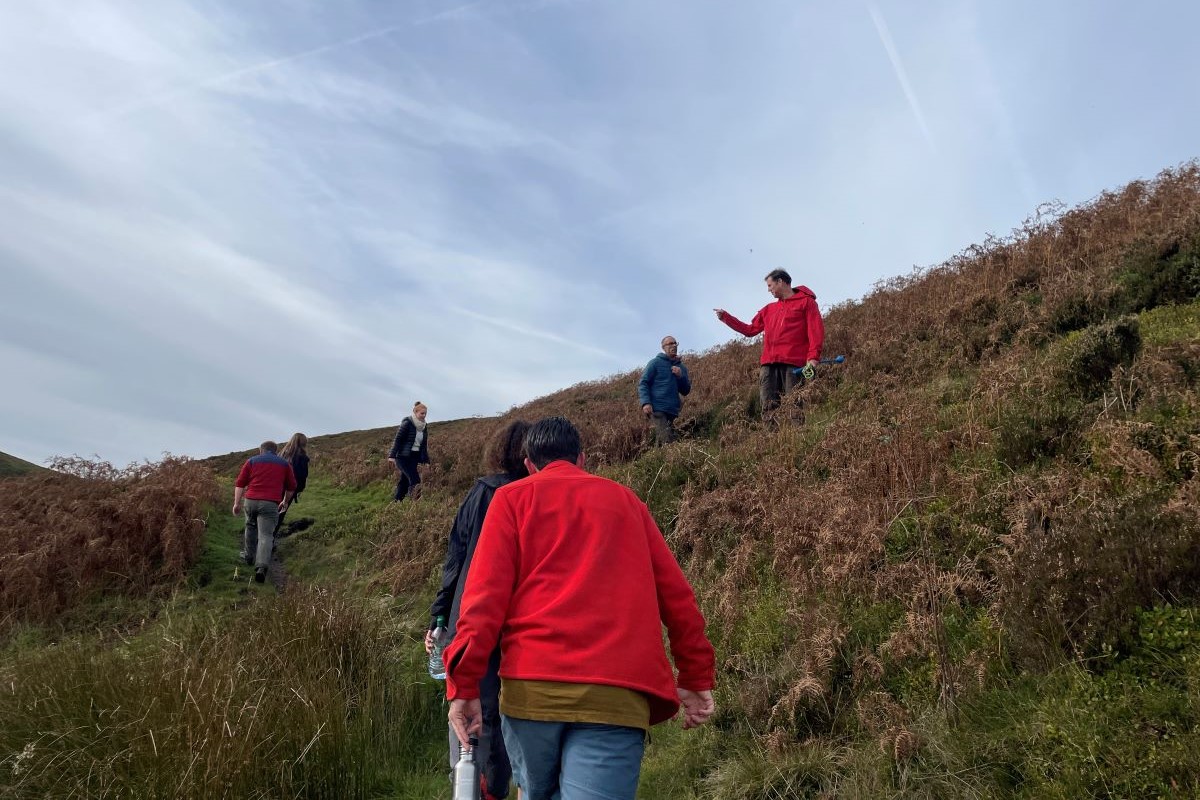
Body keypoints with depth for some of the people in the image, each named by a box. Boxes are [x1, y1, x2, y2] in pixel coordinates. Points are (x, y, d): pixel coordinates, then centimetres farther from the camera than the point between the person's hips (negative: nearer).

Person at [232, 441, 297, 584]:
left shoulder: (251, 461, 14)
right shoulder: (284, 464, 16)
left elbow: (240, 483, 6)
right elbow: (291, 486, 19)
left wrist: (237, 503, 7)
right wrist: (285, 501, 33)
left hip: (250, 500, 2)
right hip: (270, 503, -1)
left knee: (251, 527, 27)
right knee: (266, 535, -5)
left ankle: (249, 556, 37)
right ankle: (261, 567, -20)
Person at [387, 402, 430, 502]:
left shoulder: (423, 426, 11)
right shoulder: (407, 423, -10)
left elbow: (424, 445, 17)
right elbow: (398, 439, -12)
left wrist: (426, 461, 15)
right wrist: (392, 456, -18)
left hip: (415, 457, 7)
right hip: (403, 456, -7)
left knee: (404, 481, 7)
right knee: (415, 479, -17)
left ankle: (395, 502, 14)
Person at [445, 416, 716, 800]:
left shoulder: (513, 497, 13)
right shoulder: (626, 501, 20)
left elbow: (487, 591, 0)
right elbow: (676, 594, 17)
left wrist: (464, 683, -1)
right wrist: (697, 676, 22)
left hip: (532, 684, 0)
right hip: (618, 693, 1)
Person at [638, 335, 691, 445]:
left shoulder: (681, 367, 19)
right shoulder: (656, 362, 3)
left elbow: (686, 391, 18)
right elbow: (643, 383, -2)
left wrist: (680, 376, -1)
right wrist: (645, 403, -18)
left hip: (673, 411, 6)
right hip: (657, 408, -6)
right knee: (667, 442, -19)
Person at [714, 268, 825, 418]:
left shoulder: (806, 301, 10)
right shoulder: (769, 309, 29)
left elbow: (816, 330, -1)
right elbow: (750, 329, 32)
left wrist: (813, 356, -15)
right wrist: (725, 317, 30)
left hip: (793, 363, -5)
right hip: (768, 364, 5)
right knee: (769, 409, -6)